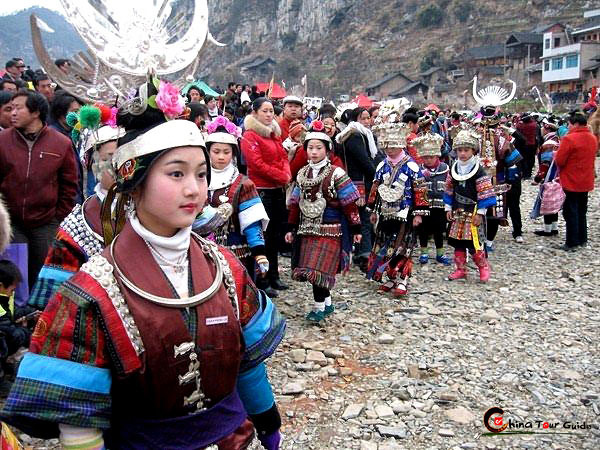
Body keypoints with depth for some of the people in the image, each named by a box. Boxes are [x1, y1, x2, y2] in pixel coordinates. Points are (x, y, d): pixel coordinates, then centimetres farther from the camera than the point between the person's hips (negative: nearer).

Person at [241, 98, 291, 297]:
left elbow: (283, 157, 14)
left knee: (275, 234, 14)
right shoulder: (250, 136, -8)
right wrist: (282, 177, -15)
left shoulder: (274, 134, 16)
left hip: (278, 190, 8)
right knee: (263, 236, -4)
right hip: (261, 190, -8)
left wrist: (287, 174, -6)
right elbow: (258, 164, -17)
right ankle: (262, 282, 4)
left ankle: (273, 277, 24)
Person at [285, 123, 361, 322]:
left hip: (329, 229, -5)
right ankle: (327, 303, 24)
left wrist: (355, 229, -6)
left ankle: (319, 307, 5)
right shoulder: (302, 174, 9)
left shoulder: (336, 173, -7)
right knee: (310, 269, 7)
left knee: (319, 269, -10)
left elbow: (349, 204, -6)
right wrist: (291, 228, 13)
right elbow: (295, 204, 14)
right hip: (307, 229, 5)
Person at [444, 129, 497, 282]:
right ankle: (460, 269, 19)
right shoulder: (453, 170, 7)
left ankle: (483, 267, 11)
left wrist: (480, 213, -13)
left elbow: (484, 194, -11)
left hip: (473, 212, -5)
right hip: (458, 212, 6)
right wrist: (448, 209, 9)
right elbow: (449, 190, 13)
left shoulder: (479, 171, -9)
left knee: (474, 243, -9)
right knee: (457, 242, 8)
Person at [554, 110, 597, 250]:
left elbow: (559, 161, -19)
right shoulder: (593, 138, 6)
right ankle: (582, 239, 26)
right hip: (586, 182, 7)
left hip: (571, 182, -7)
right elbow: (591, 158, 16)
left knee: (571, 213, 0)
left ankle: (571, 243, 4)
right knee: (581, 212, 18)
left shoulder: (569, 139, -20)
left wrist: (556, 155, 1)